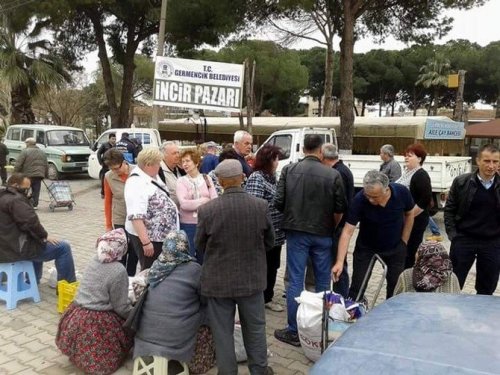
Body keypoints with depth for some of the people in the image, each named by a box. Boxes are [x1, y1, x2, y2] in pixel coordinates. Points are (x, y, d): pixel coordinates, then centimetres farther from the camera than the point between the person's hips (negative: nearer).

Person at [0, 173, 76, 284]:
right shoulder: (15, 200, -17)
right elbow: (30, 221, -25)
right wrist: (44, 236, -10)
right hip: (18, 249, -11)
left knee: (38, 242, 38)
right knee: (63, 247, -7)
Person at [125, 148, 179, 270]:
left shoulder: (152, 176, 4)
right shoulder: (136, 183, -25)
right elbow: (136, 217, -30)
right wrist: (146, 242, -32)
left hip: (161, 234, 9)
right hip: (147, 236, -9)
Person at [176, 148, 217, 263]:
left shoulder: (206, 179, 4)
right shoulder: (181, 181, -2)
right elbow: (184, 204, -15)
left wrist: (194, 204, -16)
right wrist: (204, 201, -10)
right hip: (188, 224, -2)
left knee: (203, 257, 13)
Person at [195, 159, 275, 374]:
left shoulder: (207, 210, -16)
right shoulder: (261, 206, -11)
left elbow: (199, 246, -1)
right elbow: (269, 243, 2)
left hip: (219, 280, -2)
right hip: (252, 278, 2)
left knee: (222, 332, 13)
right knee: (255, 328, 19)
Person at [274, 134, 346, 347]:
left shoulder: (289, 170, -5)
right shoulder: (333, 175, -6)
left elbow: (279, 203, -6)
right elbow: (339, 209, -2)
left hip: (296, 232, 0)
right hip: (323, 234, 0)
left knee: (295, 281, 5)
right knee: (323, 281, 14)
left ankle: (293, 331, 10)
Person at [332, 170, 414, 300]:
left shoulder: (402, 193, -23)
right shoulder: (359, 199, -29)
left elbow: (409, 214, -2)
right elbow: (348, 231, -27)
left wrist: (404, 243, -2)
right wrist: (340, 262, -34)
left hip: (395, 248, 2)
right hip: (366, 247, -1)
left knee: (396, 287, 9)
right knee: (356, 289, 0)